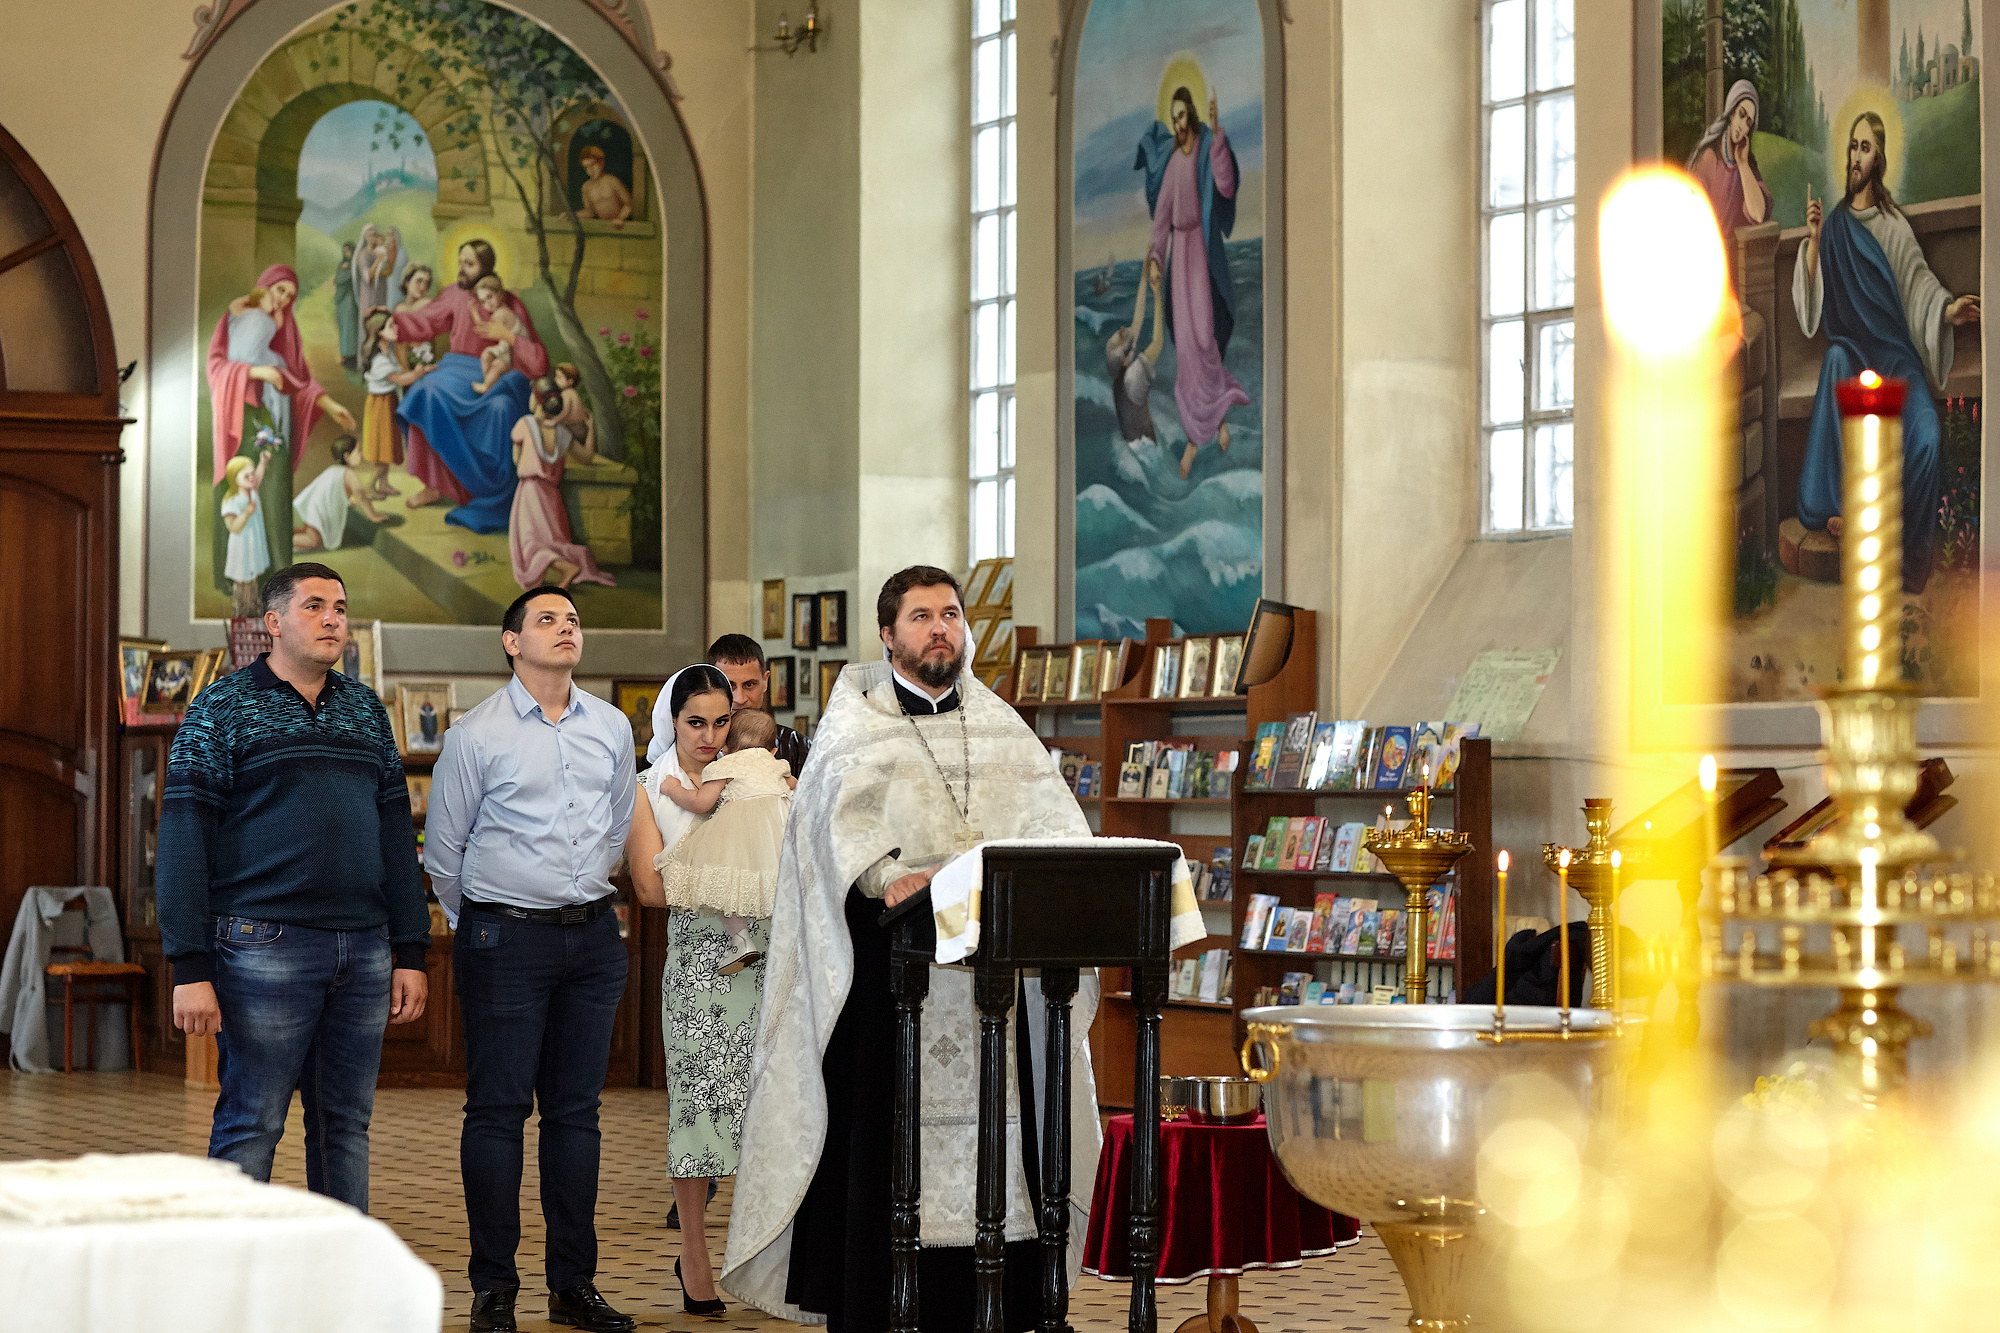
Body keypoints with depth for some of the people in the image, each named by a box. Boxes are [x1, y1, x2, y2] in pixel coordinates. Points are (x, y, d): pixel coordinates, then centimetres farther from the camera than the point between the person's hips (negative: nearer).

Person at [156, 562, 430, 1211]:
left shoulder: (365, 710, 16)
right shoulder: (223, 709, 0)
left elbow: (395, 829, 17)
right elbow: (183, 841, -5)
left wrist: (411, 952, 10)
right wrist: (190, 968, -12)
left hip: (363, 948, 5)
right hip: (265, 946, -5)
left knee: (346, 1125, 8)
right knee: (250, 1126, -4)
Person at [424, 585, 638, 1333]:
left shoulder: (613, 729, 9)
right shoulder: (476, 736, -5)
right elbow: (443, 848, 4)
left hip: (592, 936, 4)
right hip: (506, 940, -4)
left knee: (577, 1109, 7)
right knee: (498, 1110, -4)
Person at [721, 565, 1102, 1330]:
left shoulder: (1001, 728, 17)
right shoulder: (857, 723, 5)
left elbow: (1051, 815, 5)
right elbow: (845, 810, -13)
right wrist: (886, 875, -32)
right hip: (889, 967, -3)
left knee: (997, 1141, 0)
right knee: (884, 1146, -4)